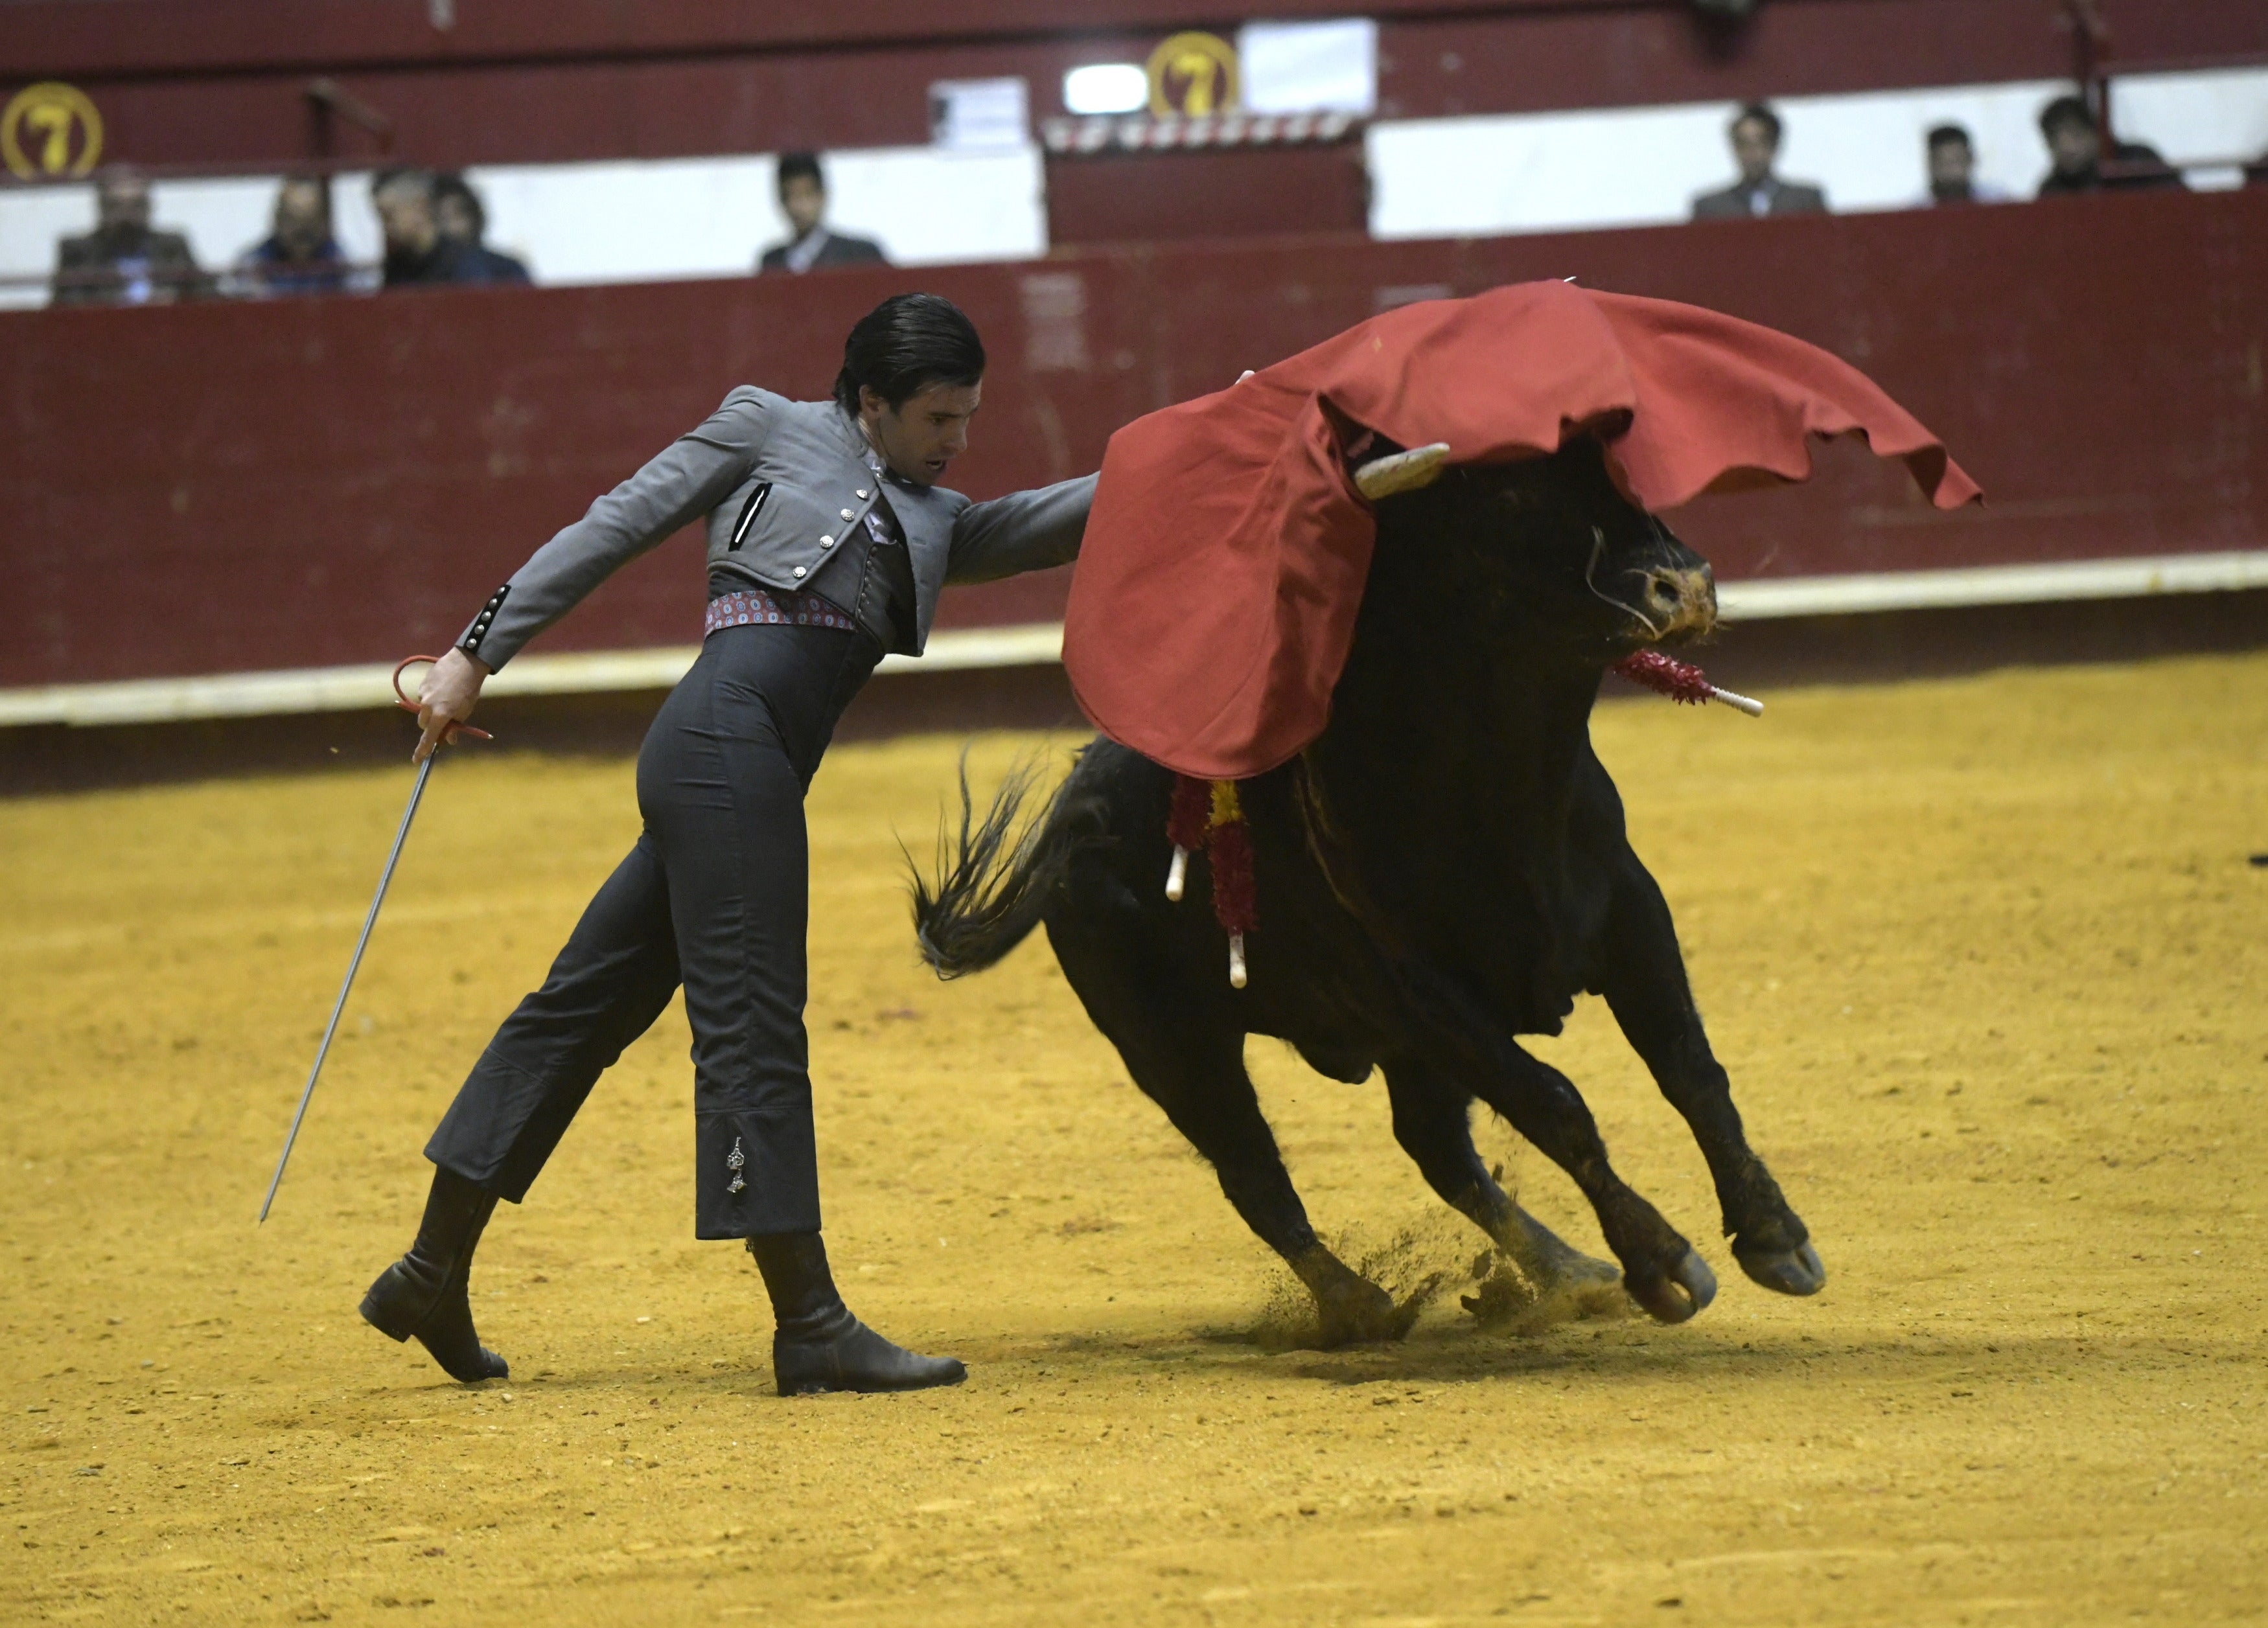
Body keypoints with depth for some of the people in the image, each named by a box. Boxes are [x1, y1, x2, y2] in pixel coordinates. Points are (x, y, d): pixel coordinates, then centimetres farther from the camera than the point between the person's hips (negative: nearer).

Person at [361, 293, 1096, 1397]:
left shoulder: (929, 521, 25)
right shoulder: (766, 429, 8)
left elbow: (1037, 528, 11)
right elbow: (616, 528, 8)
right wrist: (480, 653, 4)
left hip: (752, 773, 8)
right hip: (727, 736, -8)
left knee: (589, 1004, 12)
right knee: (751, 1022, -9)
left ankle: (432, 1275, 19)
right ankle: (810, 1326, -11)